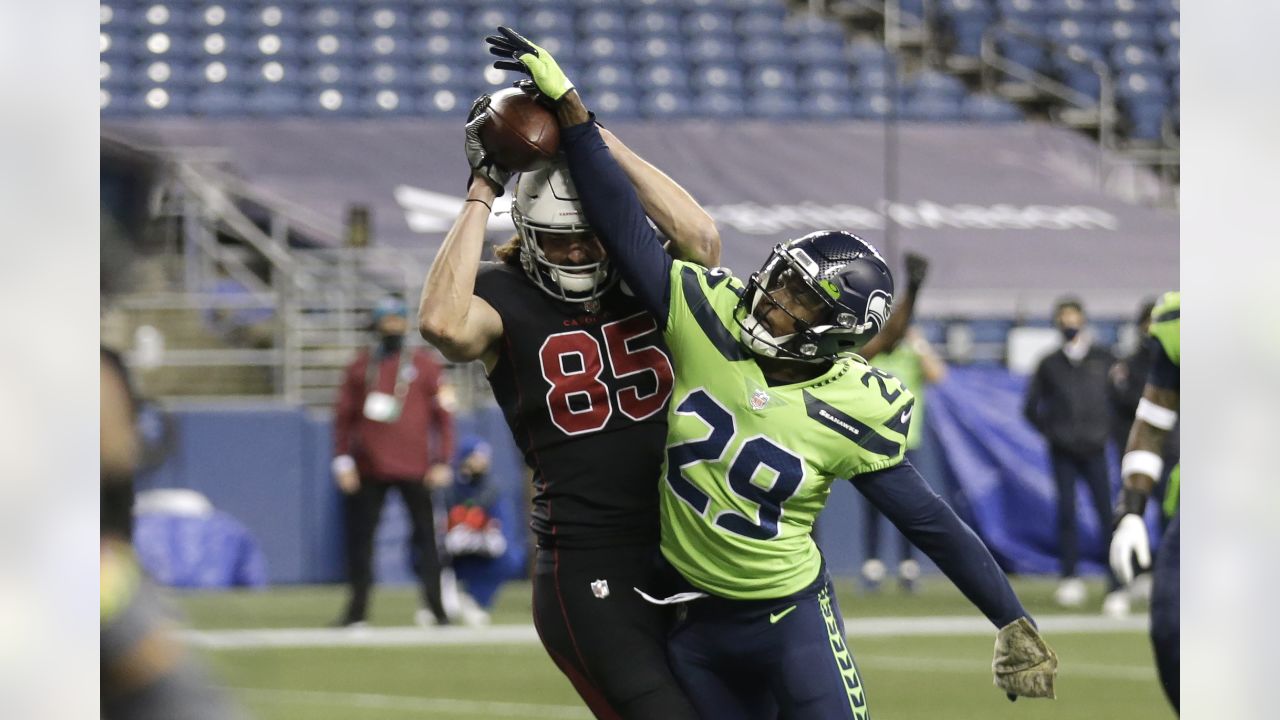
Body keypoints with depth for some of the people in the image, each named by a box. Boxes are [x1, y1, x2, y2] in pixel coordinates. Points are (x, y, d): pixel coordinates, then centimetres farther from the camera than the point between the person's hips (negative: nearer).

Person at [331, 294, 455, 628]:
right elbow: (344, 415, 11)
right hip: (368, 470, 2)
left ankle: (435, 607, 0)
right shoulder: (361, 366, 10)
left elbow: (442, 415, 4)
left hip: (414, 471, -2)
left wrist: (442, 462, -3)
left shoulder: (424, 364, 6)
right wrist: (342, 460, 2)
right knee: (359, 537, 1)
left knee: (425, 537, -4)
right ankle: (357, 610, 8)